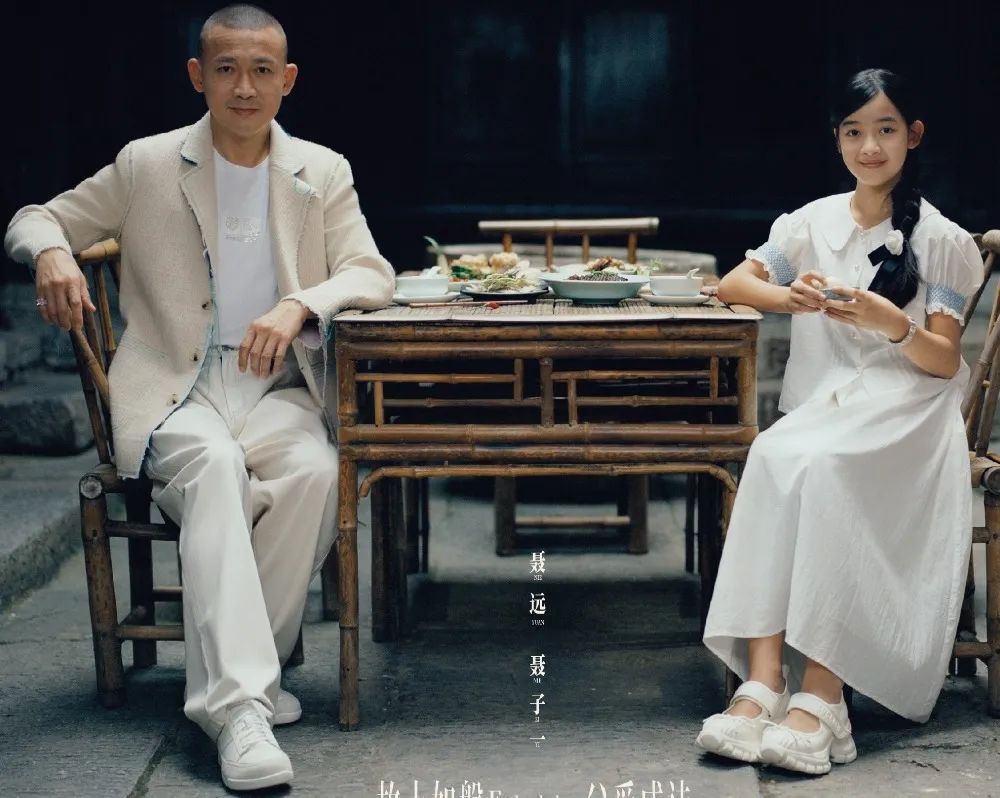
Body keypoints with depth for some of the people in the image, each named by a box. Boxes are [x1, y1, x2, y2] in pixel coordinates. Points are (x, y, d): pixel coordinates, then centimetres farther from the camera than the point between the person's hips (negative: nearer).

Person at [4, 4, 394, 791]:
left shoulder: (323, 173, 10)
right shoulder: (146, 166, 6)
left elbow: (373, 275, 3)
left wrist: (300, 304, -19)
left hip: (276, 387, 2)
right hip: (172, 388, -2)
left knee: (317, 470, -32)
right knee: (214, 463, -36)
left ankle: (240, 665, -18)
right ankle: (240, 704, -43)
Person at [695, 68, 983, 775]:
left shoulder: (942, 241, 6)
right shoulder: (814, 222, 16)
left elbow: (945, 361, 2)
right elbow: (732, 285, 15)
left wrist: (895, 325, -20)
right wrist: (789, 297, -7)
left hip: (908, 415, -3)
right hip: (824, 409, 3)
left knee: (818, 463, -37)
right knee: (773, 455, -34)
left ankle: (821, 692, -40)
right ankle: (763, 680, -41)